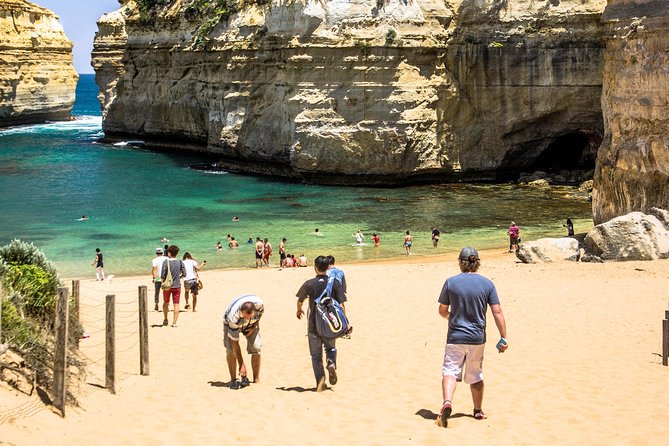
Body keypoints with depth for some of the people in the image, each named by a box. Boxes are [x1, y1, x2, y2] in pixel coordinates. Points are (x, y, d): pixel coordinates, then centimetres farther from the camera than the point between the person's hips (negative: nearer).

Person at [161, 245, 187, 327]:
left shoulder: (166, 262, -12)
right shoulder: (180, 262, -5)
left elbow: (162, 276, -13)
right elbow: (184, 274, 0)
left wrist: (162, 281, 7)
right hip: (177, 286, 1)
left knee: (166, 303, 19)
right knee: (176, 304, 5)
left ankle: (165, 320, 24)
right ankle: (174, 323, 3)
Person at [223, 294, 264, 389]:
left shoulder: (259, 304, -36)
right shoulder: (234, 317, -42)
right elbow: (235, 343, -35)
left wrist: (253, 327, -14)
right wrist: (241, 365, -34)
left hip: (252, 324, 3)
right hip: (230, 323, -3)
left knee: (256, 348, -13)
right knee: (230, 350, -20)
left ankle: (256, 379, -2)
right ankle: (233, 380, -6)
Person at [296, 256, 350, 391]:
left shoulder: (309, 284, -8)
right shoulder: (335, 283, -6)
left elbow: (300, 300, 9)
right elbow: (341, 305, -10)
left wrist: (299, 310, 30)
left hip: (314, 323, -1)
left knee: (316, 355, 7)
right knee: (330, 347, 22)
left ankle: (320, 382, -3)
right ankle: (331, 363, -9)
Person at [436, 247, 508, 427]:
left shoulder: (451, 282, -6)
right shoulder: (487, 284, -4)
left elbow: (442, 310, -1)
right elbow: (497, 312, -7)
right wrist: (504, 338, -4)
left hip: (455, 337, -2)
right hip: (477, 338, 2)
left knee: (450, 371, -2)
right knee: (476, 376, 17)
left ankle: (447, 402, -28)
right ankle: (478, 411, 29)